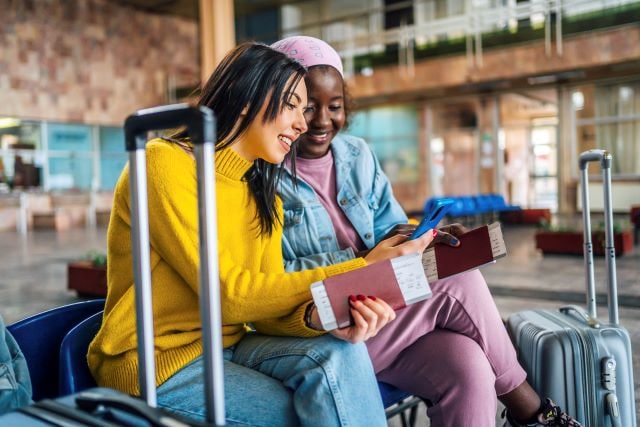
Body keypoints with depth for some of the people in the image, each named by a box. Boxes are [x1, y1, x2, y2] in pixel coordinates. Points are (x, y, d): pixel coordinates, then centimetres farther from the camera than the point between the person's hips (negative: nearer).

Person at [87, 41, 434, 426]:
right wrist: (361, 269, -17)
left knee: (337, 354, -22)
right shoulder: (165, 162, -15)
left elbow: (268, 306, -3)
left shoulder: (266, 198, 8)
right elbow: (232, 297, -20)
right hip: (154, 360, -5)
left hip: (229, 347, 6)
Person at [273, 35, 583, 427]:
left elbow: (391, 233, 11)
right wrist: (363, 258, -21)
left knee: (468, 369, -25)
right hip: (311, 335, -5)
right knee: (459, 284, -21)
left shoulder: (357, 155, 11)